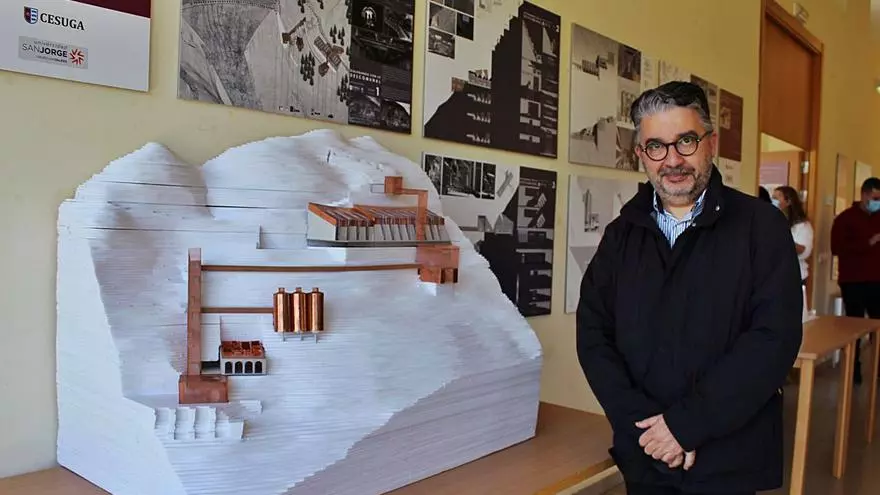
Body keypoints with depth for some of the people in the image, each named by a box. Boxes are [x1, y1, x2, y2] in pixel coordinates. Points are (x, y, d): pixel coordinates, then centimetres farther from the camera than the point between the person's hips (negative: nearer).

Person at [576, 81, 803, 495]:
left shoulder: (761, 226, -6)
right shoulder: (622, 234, 4)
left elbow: (775, 339, -14)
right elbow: (593, 334, -2)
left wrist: (686, 424, -18)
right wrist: (643, 423, -14)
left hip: (728, 460, -3)